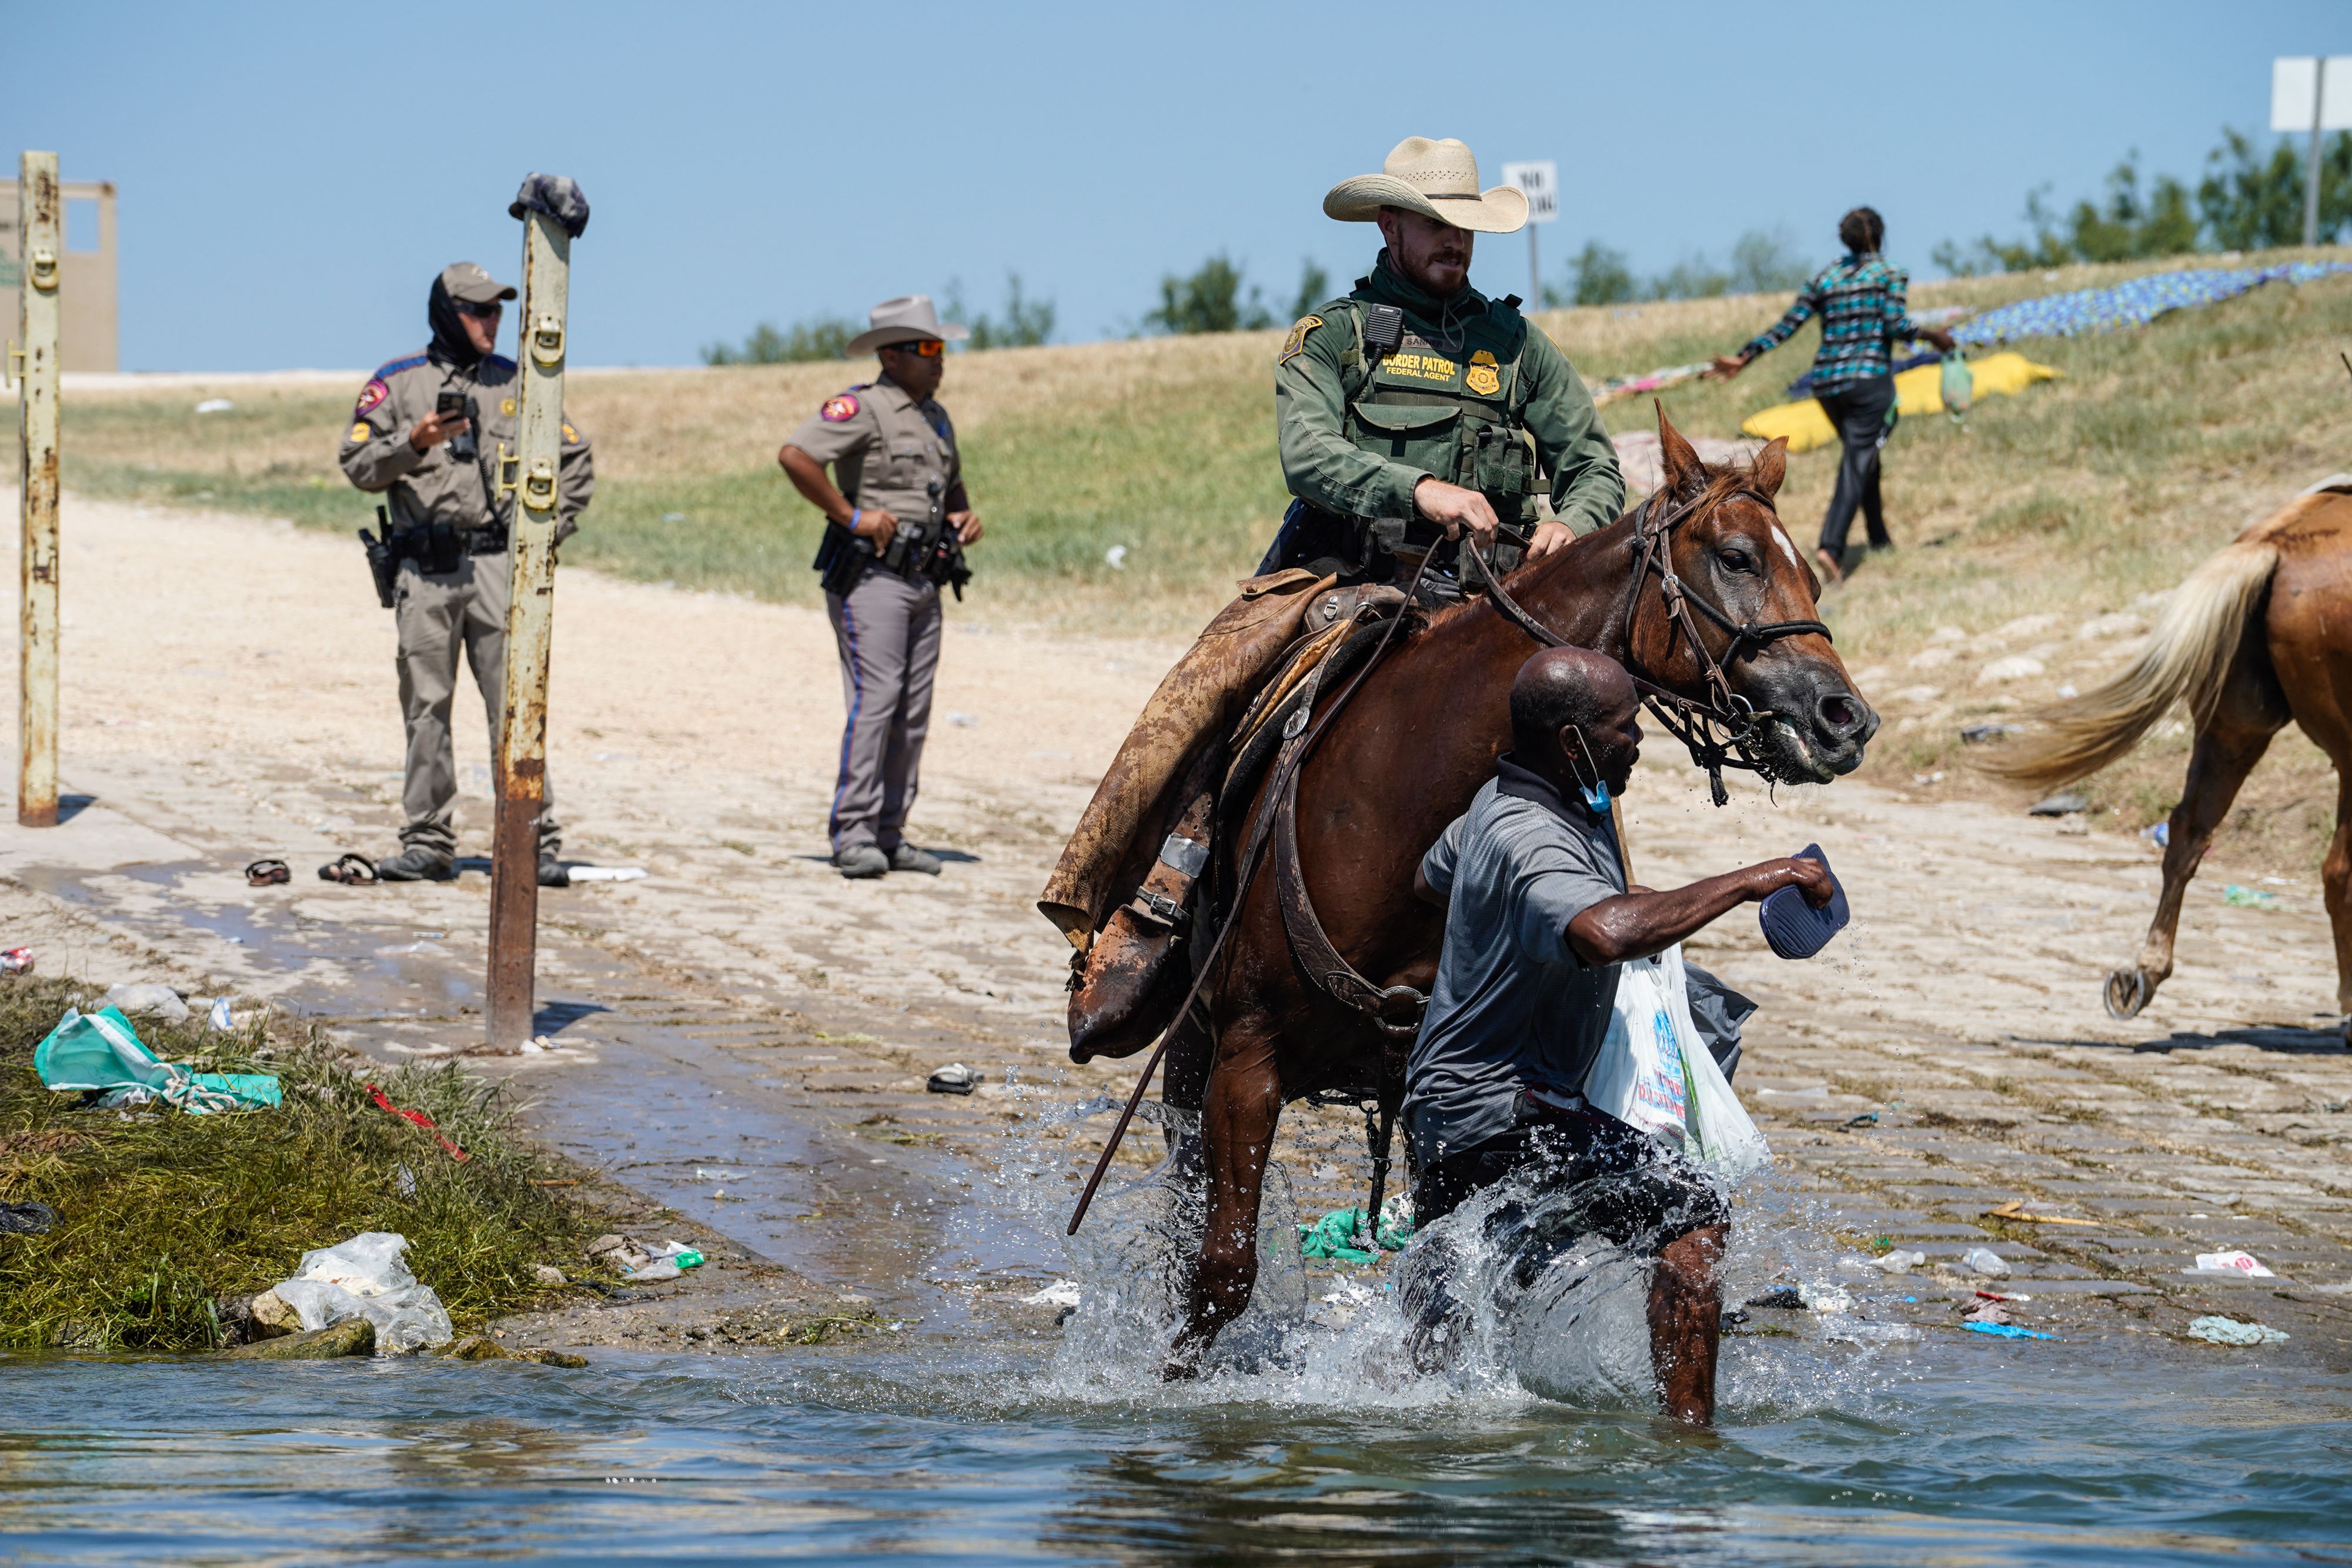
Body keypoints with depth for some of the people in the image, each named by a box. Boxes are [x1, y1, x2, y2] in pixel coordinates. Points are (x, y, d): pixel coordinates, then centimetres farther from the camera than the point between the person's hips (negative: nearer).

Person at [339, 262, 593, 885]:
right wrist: (412, 443, -15)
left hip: (498, 565, 0)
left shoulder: (516, 383, 11)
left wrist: (551, 530, 6)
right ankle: (428, 844, 8)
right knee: (427, 709, 3)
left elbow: (576, 459, 17)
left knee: (515, 705, -5)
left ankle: (536, 841, -5)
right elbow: (358, 465, 1)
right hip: (424, 570, 0)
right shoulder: (397, 382, 7)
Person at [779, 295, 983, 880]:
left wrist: (963, 516, 12)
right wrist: (851, 515, -20)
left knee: (913, 711, 7)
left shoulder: (936, 418, 17)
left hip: (922, 582, 8)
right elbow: (795, 455, -22)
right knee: (874, 699, -14)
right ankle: (854, 837, -13)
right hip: (868, 575, -8)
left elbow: (951, 482, 34)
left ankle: (889, 834, 13)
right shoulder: (862, 407, -10)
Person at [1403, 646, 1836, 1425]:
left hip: (1444, 1098, 11)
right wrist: (1742, 884, -40)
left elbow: (1429, 880, 27)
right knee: (1690, 1218, -20)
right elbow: (1604, 935, -48)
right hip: (1501, 1107, -11)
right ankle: (1688, 1427, -25)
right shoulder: (1532, 846, -27)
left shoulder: (1501, 802, 6)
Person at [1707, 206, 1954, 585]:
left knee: (1862, 457, 24)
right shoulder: (1889, 273, 0)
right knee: (1857, 465, -9)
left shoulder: (1824, 278, 12)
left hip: (1826, 382, 5)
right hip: (1870, 378, -5)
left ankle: (1880, 538, 31)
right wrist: (1931, 335, 0)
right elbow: (1895, 323, -14)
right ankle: (1830, 546, -27)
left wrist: (1744, 357, 8)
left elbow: (1787, 326, 6)